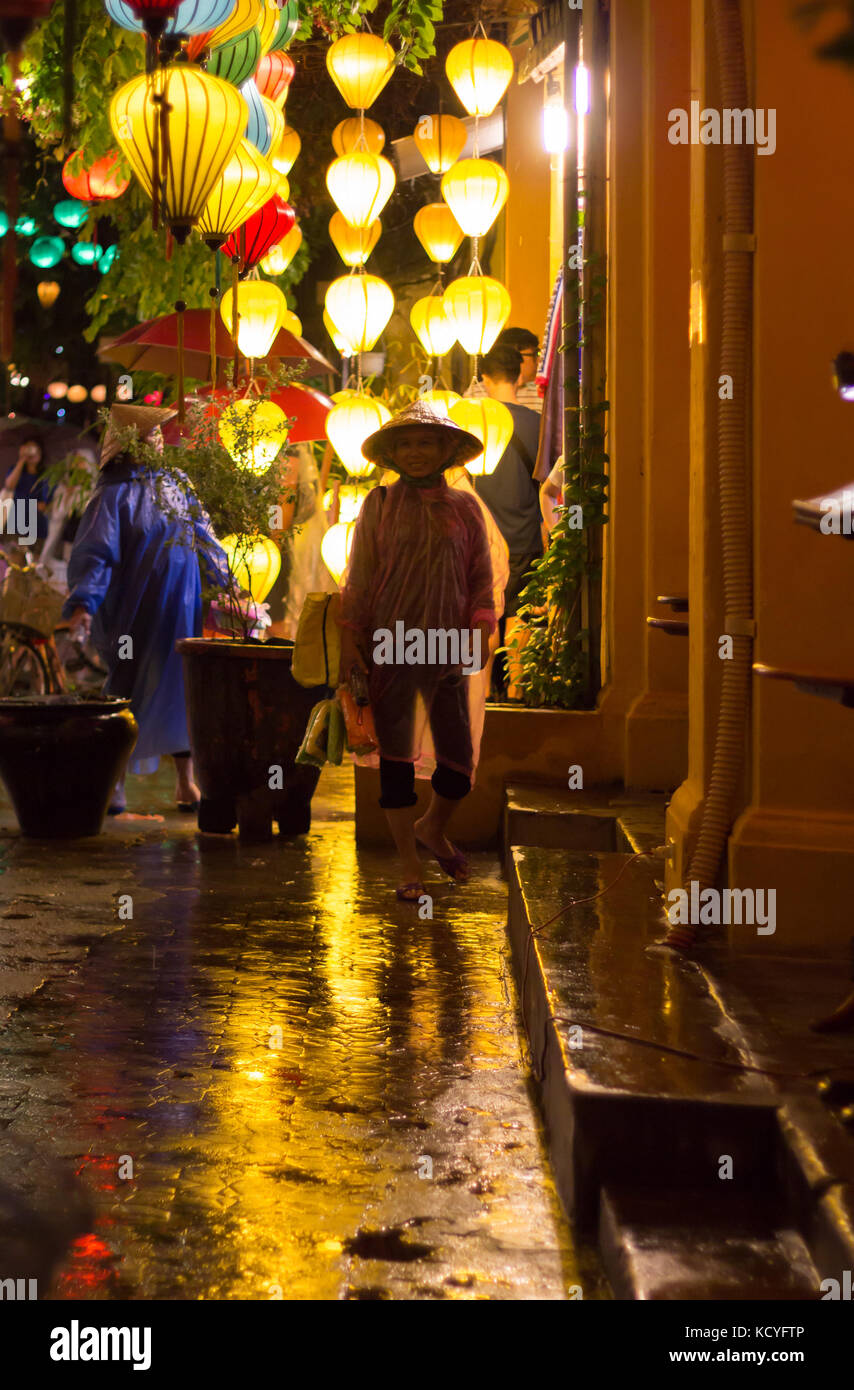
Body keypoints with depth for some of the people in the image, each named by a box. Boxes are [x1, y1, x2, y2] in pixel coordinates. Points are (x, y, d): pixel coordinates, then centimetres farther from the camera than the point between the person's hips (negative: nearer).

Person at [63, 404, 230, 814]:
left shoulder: (174, 483, 8)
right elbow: (95, 552, -19)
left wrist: (225, 581, 18)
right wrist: (83, 602, -31)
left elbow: (202, 534, 18)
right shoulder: (114, 493, -11)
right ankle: (112, 779, 13)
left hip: (183, 609, 6)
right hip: (137, 614, -5)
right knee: (131, 692, 1)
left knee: (185, 687, 8)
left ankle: (185, 780, 16)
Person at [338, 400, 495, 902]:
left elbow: (481, 576, 9)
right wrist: (350, 636, -1)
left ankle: (433, 828, 32)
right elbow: (358, 574, 4)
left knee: (459, 761, 1)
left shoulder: (464, 507, 7)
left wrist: (480, 630, -4)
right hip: (389, 643, -1)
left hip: (446, 647, 1)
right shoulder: (380, 504, 4)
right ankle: (408, 863, 12)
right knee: (396, 752, 0)